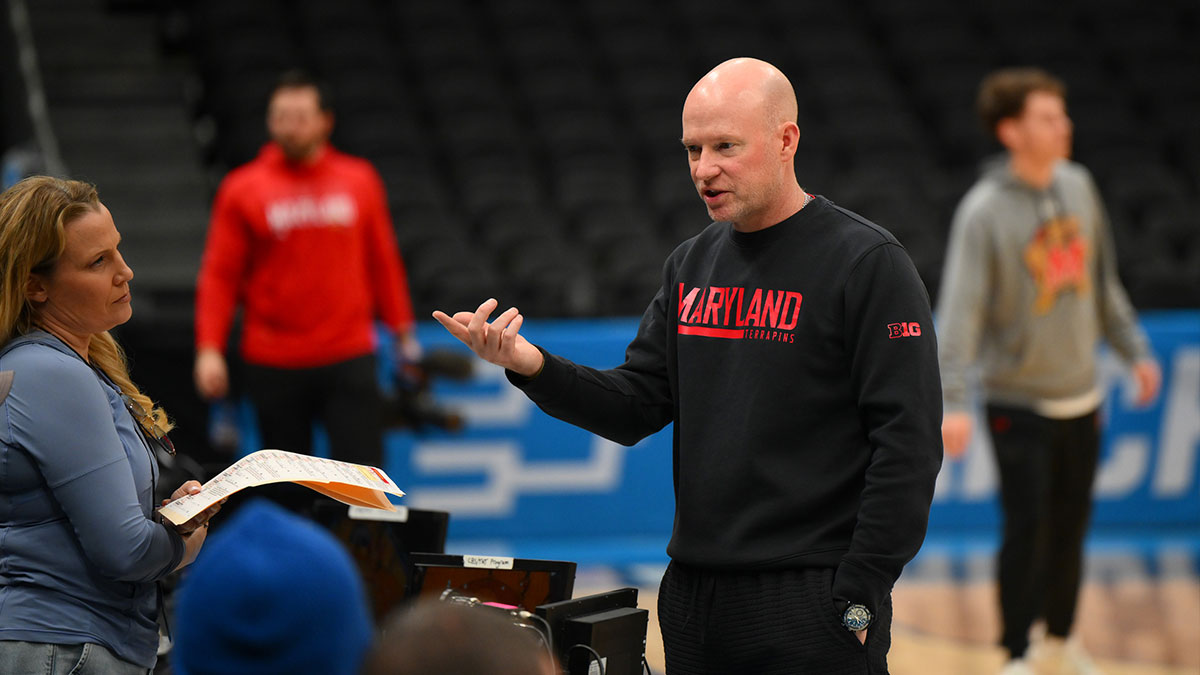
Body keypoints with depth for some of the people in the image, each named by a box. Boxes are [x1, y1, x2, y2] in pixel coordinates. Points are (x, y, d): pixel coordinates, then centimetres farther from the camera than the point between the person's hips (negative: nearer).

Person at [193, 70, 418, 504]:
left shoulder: (359, 181, 7)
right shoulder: (242, 189, 2)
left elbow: (382, 261, 14)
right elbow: (219, 276, 1)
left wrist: (402, 331, 13)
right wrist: (209, 349, -8)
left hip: (349, 358, 1)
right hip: (274, 366, -1)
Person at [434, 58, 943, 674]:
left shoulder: (867, 262, -8)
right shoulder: (692, 264, 13)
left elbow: (908, 444, -12)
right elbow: (636, 408, 9)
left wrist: (859, 599, -15)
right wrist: (529, 366, -8)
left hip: (809, 598, -6)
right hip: (692, 595, 6)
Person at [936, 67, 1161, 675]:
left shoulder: (1078, 186, 2)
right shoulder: (984, 210, -16)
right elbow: (961, 307, -21)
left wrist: (1134, 350, 18)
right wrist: (955, 401, -30)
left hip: (1080, 397, 6)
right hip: (1018, 402, -5)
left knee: (1071, 524, 14)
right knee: (1027, 528, -6)